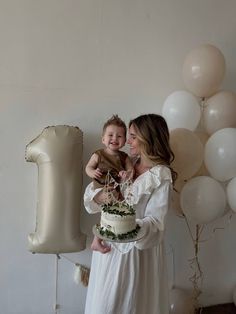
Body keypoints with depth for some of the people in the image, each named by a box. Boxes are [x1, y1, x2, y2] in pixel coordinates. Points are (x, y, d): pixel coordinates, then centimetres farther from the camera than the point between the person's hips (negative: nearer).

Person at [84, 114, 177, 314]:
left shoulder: (161, 177, -14)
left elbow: (155, 222, -19)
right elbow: (91, 195, 1)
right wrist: (103, 195, -21)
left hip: (137, 250, -5)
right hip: (108, 245, 6)